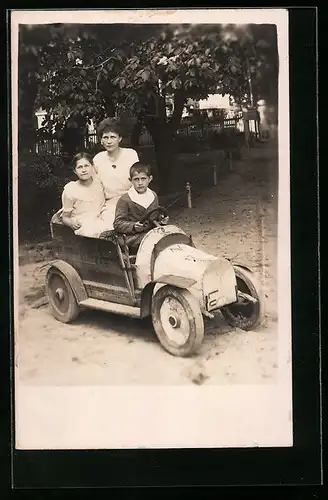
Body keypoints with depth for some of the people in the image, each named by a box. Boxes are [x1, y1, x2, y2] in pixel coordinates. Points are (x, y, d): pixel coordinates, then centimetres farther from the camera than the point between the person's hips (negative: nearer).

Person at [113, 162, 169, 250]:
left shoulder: (153, 196, 11)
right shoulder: (124, 200, -8)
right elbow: (118, 224, -8)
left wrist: (161, 220, 1)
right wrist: (133, 226, -23)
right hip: (132, 236, -6)